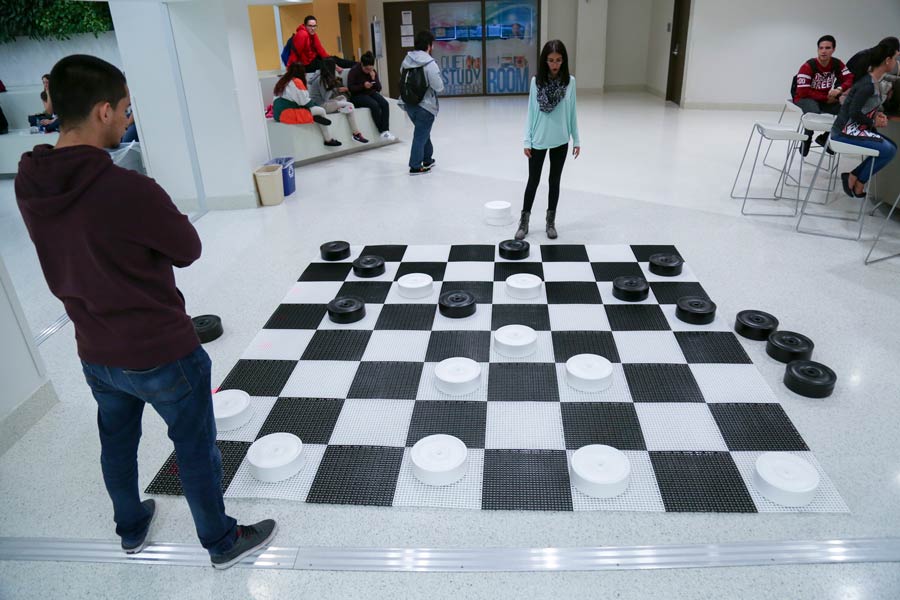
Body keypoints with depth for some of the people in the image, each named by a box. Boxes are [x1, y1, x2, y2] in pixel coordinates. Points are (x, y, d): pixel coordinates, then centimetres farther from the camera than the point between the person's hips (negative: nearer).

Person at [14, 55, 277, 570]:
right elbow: (189, 250, -13)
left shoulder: (29, 185, -6)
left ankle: (132, 528, 51)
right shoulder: (129, 191, -29)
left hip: (95, 353, 7)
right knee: (196, 450, 13)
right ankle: (223, 542, 34)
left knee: (117, 441, 27)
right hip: (162, 353, -6)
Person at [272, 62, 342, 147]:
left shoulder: (282, 81, 15)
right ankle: (328, 140, 4)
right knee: (321, 111, 3)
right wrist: (313, 103, 9)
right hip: (288, 114, -9)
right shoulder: (297, 81, -9)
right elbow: (304, 101, -12)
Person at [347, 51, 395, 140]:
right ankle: (382, 132, -26)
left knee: (385, 103, -25)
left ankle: (386, 130, -30)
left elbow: (379, 88, 0)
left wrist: (374, 79, -17)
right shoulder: (354, 71, -11)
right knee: (374, 105, -32)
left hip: (371, 93, 5)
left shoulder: (373, 72, 3)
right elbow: (350, 88, -14)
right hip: (358, 96, -5)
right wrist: (363, 85, -27)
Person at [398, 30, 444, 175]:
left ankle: (427, 159, 34)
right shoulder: (429, 63, -17)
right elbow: (439, 86, -16)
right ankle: (415, 167, 6)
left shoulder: (406, 60, 2)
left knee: (423, 132, 22)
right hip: (425, 105, -7)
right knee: (420, 136, 2)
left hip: (408, 104, 7)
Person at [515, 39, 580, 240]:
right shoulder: (536, 81, -5)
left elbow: (572, 112, 3)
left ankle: (551, 221, 23)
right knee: (533, 180, 6)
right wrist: (527, 141, -5)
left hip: (560, 140, 1)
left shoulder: (570, 81, -3)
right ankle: (524, 221, 18)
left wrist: (576, 140, 3)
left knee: (555, 180, 11)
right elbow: (531, 112, -2)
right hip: (539, 140, -1)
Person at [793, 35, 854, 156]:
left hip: (827, 99, 5)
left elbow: (850, 79, -7)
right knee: (814, 112, -39)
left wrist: (840, 89, -31)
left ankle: (825, 137, 3)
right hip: (805, 98, -5)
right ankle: (807, 138, -7)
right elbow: (803, 92, -22)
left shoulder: (837, 64, -3)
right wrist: (827, 98, -19)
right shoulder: (808, 66, -18)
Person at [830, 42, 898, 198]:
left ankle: (854, 177, 9)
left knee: (891, 147, 7)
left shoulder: (874, 82, 9)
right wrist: (874, 122, -8)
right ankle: (858, 181, 3)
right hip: (845, 132, -10)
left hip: (855, 128, 10)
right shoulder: (868, 85, -20)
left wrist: (877, 115, -1)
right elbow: (854, 113, -22)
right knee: (887, 150, -14)